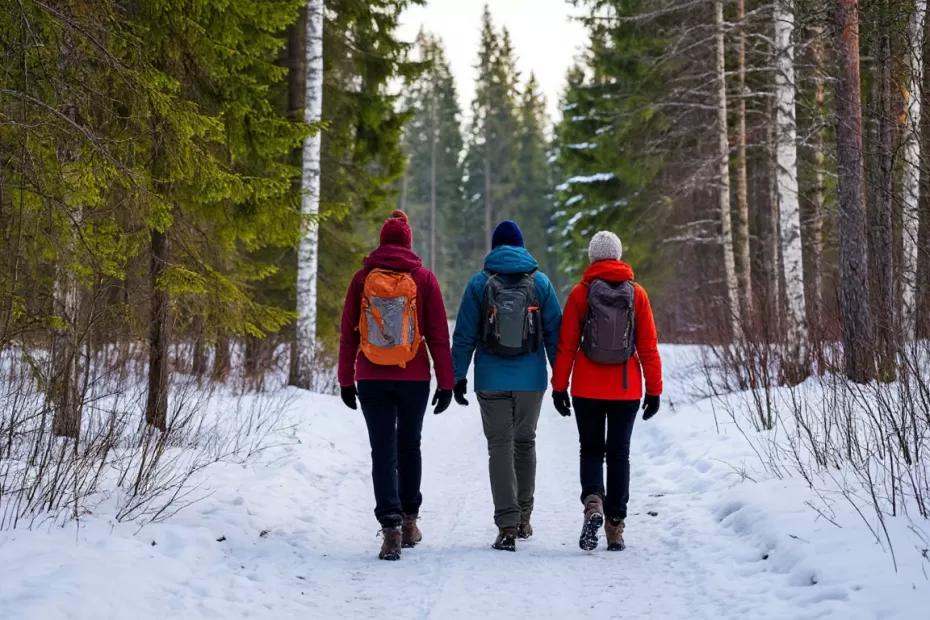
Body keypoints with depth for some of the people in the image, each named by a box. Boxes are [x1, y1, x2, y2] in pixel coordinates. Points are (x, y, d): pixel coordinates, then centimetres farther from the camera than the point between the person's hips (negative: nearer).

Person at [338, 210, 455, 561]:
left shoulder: (363, 278, 1)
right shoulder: (423, 278, -1)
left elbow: (348, 333, 3)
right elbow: (438, 335, -2)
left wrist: (346, 380, 10)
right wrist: (446, 382, 2)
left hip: (371, 379, 0)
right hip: (414, 378, 0)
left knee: (382, 451, 0)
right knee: (409, 446, 16)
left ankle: (391, 526, -12)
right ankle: (409, 521, 23)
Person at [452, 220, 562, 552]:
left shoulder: (480, 283, -1)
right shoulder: (540, 282, 3)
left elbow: (464, 335, -1)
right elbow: (555, 334, 4)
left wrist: (458, 376, 5)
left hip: (492, 381, -2)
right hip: (531, 380, 2)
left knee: (500, 447, 2)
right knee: (525, 442, 17)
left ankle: (507, 526, -6)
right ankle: (523, 518, 25)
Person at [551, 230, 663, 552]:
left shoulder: (580, 293, -3)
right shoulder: (636, 294, 0)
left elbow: (566, 345, -3)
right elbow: (648, 346, 0)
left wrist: (559, 386, 4)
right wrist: (654, 389, 6)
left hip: (587, 389, -1)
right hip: (626, 389, 1)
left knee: (591, 449, 13)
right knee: (619, 453, 10)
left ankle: (593, 502, -14)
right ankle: (615, 526, 9)